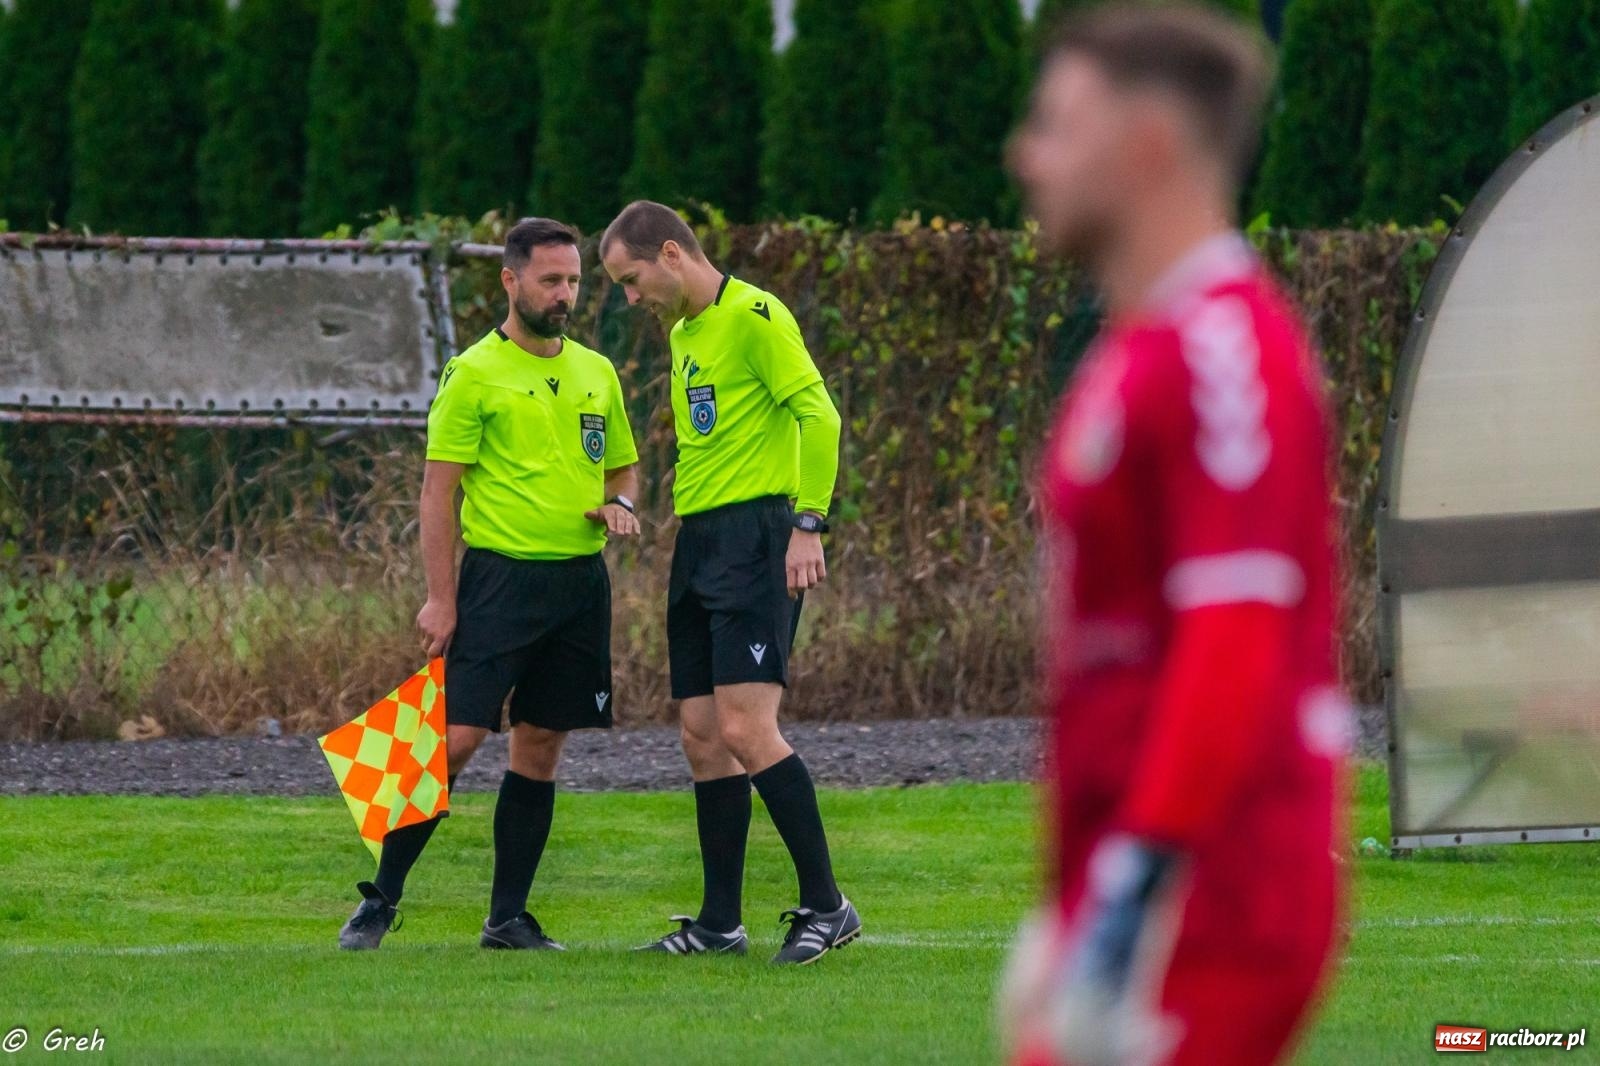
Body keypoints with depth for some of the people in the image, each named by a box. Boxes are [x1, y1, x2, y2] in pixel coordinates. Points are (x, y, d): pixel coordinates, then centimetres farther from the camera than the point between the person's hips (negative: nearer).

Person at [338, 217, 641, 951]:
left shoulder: (596, 373, 13)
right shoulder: (474, 374, -5)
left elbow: (623, 466, 23)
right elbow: (438, 489, -6)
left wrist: (620, 504, -1)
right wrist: (440, 599, -12)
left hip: (580, 581, 5)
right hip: (500, 577, -5)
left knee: (540, 745, 7)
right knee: (457, 737, -10)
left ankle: (508, 917, 12)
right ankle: (381, 899, 0)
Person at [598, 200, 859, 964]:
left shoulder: (753, 316, -9)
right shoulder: (683, 334, 20)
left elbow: (818, 414, -16)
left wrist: (808, 523, -21)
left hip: (755, 537, -10)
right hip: (696, 542, 10)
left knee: (746, 728, -16)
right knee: (702, 736, 7)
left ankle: (826, 907, -10)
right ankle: (720, 923, 12)